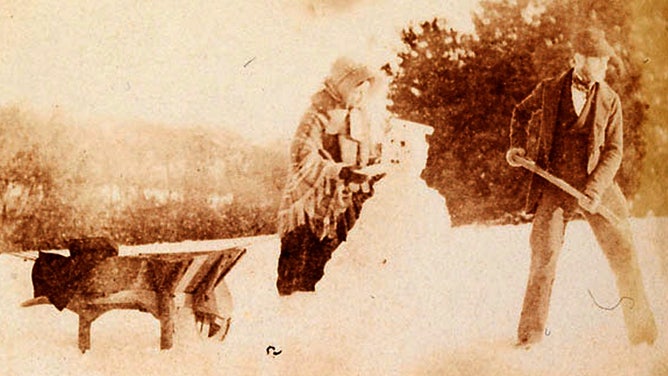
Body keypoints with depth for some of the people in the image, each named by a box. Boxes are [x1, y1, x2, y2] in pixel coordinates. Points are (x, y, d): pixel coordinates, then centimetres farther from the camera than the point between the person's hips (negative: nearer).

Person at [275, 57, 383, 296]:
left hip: (347, 202, 6)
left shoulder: (361, 116, 10)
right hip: (314, 203, -6)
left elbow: (369, 153, 18)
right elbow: (303, 159, -23)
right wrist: (340, 172, -32)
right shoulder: (317, 117, -13)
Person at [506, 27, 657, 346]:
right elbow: (521, 113, 21)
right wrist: (517, 146, 6)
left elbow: (613, 151, -1)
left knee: (624, 256, 0)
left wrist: (596, 188, -15)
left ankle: (644, 334, 15)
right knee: (544, 254, -7)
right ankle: (529, 336, 6)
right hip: (553, 185, -1)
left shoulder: (609, 100, 1)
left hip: (595, 186, 1)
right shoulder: (549, 91, 0)